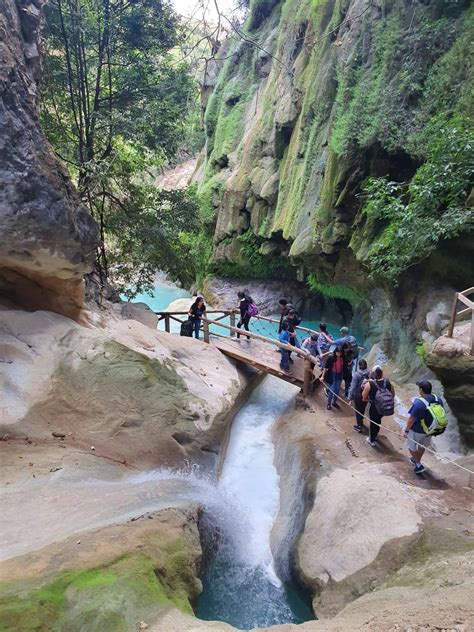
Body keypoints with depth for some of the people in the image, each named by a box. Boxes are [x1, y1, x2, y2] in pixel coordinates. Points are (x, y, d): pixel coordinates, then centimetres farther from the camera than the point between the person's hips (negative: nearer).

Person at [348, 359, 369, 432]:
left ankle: (359, 427, 24)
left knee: (358, 411, 15)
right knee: (362, 409, 26)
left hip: (358, 396, -4)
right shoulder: (369, 374, -13)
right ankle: (360, 422, 48)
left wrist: (350, 398, -17)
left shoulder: (356, 374, -22)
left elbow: (353, 387, -22)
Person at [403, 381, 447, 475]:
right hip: (430, 429, 6)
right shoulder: (438, 399, -13)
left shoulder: (419, 403, -33)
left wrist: (406, 430, -9)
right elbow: (442, 414, 2)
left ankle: (418, 465, 22)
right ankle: (416, 460, 50)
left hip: (417, 431, -6)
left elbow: (411, 419, -25)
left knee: (411, 446, 19)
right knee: (422, 445, 29)